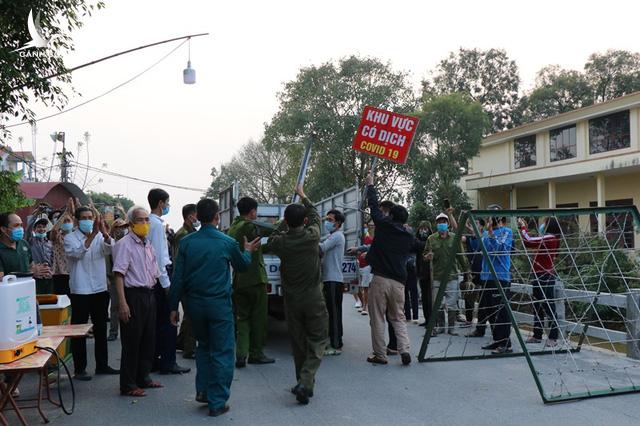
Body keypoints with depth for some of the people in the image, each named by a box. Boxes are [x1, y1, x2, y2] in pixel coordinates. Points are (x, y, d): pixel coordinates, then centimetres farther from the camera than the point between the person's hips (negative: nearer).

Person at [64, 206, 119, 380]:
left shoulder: (100, 236, 7)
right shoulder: (70, 238, -3)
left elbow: (109, 249, -13)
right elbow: (77, 253, -23)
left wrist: (104, 233, -33)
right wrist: (92, 235, -34)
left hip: (100, 289, 4)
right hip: (80, 291, -4)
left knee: (101, 329, 12)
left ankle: (102, 365, 23)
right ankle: (79, 369, 10)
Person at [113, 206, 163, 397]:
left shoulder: (148, 245, 15)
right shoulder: (124, 244, -10)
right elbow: (118, 274, -17)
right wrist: (122, 303, -22)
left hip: (149, 295, 8)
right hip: (133, 295, -8)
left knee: (148, 340, 14)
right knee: (131, 342, -2)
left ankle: (143, 378, 28)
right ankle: (128, 386, 8)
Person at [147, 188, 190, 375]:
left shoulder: (149, 222, 13)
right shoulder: (157, 224, -15)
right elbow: (159, 256, -19)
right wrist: (166, 282, -17)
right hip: (160, 276, -10)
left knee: (157, 320, 15)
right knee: (168, 321, -4)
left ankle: (154, 359, 22)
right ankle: (168, 363, 0)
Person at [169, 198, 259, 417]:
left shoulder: (186, 242, -2)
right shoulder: (227, 243, -8)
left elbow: (178, 277, -2)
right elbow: (242, 265, 11)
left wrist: (174, 307, 5)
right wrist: (247, 251, 32)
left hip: (193, 302, 4)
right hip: (219, 303, -4)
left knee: (203, 345, 23)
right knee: (222, 352, 4)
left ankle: (202, 390, 22)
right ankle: (217, 402, 6)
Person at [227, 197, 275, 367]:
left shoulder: (233, 228, 12)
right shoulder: (250, 226, -14)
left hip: (238, 281, 7)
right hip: (255, 279, -7)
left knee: (242, 318, 11)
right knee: (258, 318, 5)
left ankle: (241, 355, 0)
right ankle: (256, 354, 12)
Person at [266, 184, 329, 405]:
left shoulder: (280, 241, -9)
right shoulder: (312, 236, -10)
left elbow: (272, 239, 17)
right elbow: (315, 216, 11)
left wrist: (286, 220, 21)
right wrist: (303, 195, 26)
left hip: (292, 300, 2)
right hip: (314, 299, -2)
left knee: (298, 343, 12)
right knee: (317, 341, 4)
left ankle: (303, 383, 20)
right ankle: (305, 383, -12)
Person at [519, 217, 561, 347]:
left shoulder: (549, 238, -17)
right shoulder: (551, 239, 11)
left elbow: (527, 241, -21)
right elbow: (532, 242, 17)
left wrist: (523, 226, -7)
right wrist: (524, 227, 16)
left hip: (545, 276, -10)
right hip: (540, 275, 10)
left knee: (549, 307, -5)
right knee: (537, 306, 14)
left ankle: (553, 337, 0)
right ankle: (537, 335, 22)